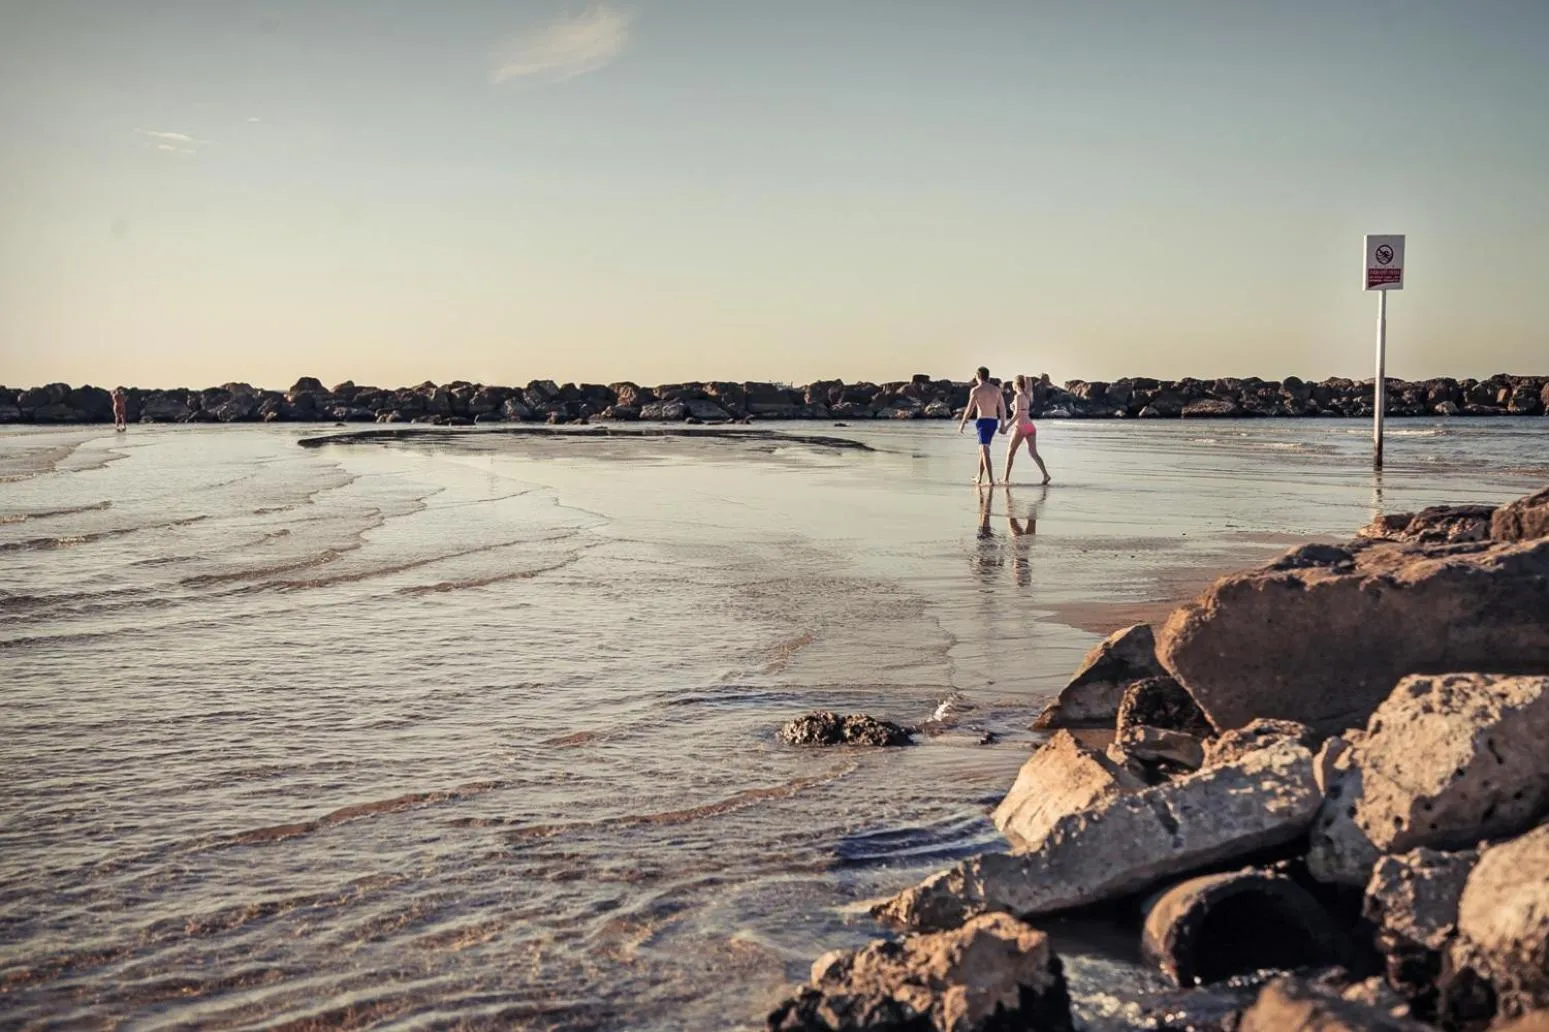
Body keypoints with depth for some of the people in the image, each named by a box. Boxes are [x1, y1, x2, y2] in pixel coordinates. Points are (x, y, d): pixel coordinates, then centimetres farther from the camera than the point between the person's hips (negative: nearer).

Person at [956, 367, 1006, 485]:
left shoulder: (975, 390, -6)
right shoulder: (996, 389, 9)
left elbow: (970, 409, -8)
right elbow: (1002, 408, 8)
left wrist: (962, 423, 2)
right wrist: (1003, 424, 15)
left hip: (982, 421, -6)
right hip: (993, 422, 6)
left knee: (985, 451, -11)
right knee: (983, 449, 22)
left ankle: (991, 479, -22)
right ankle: (979, 477, 30)